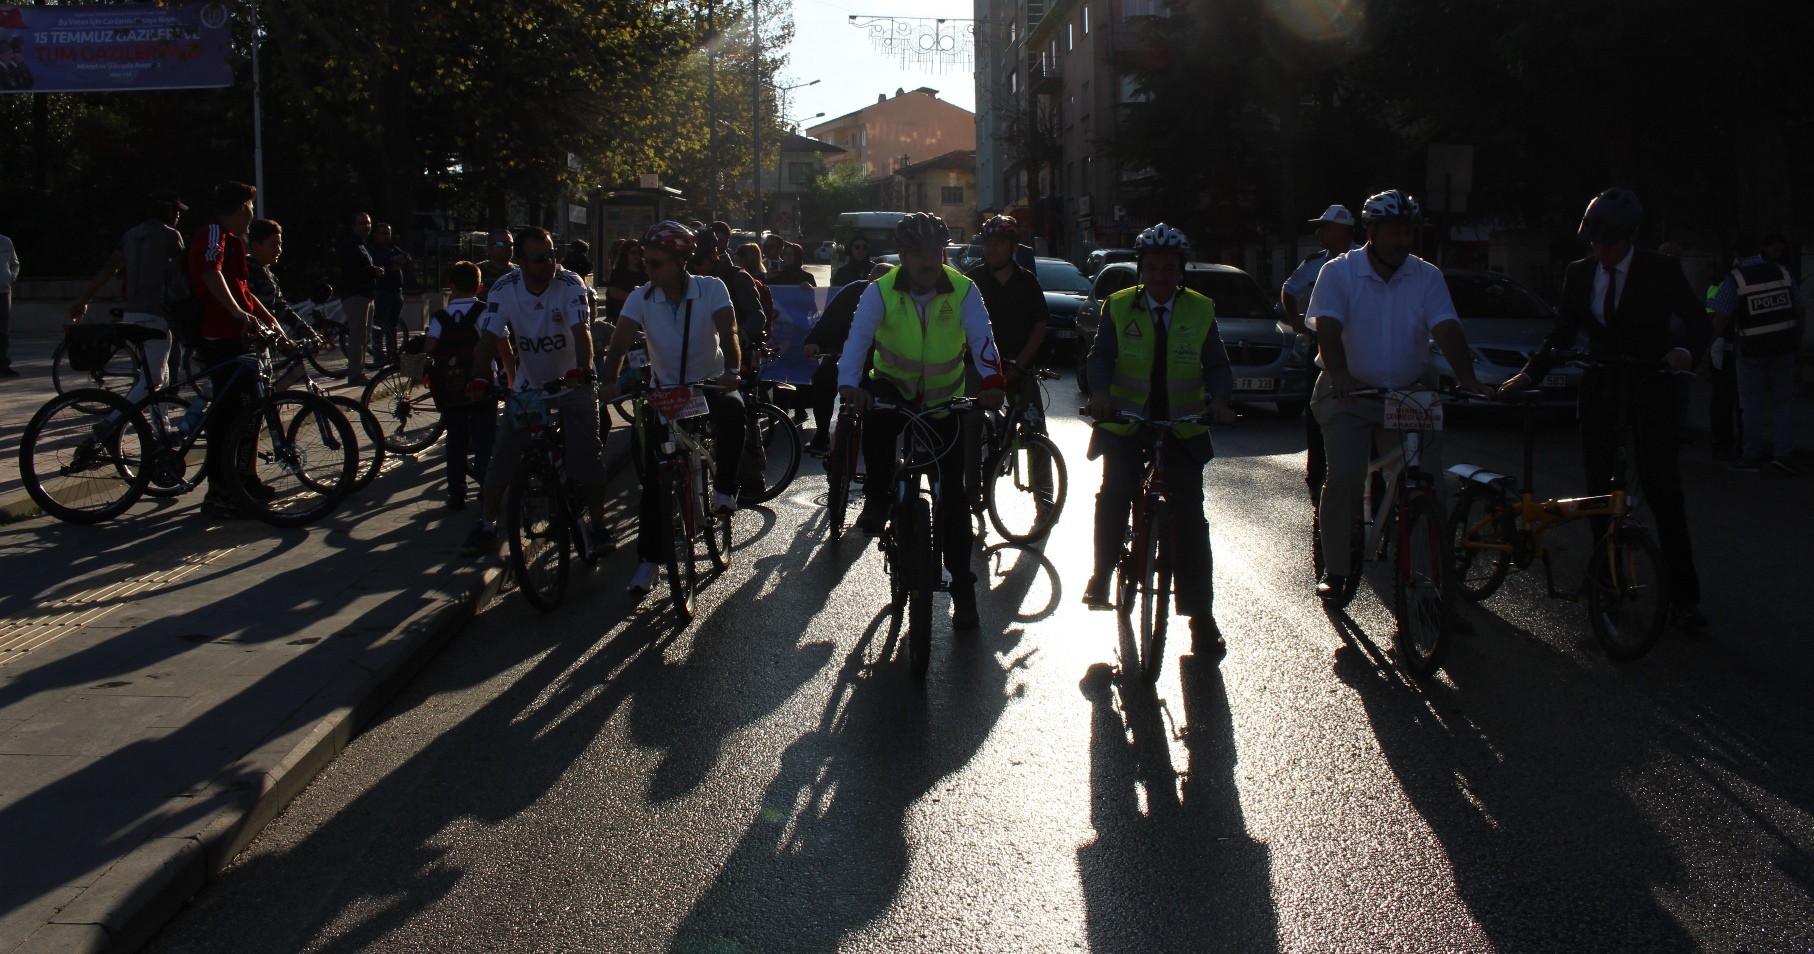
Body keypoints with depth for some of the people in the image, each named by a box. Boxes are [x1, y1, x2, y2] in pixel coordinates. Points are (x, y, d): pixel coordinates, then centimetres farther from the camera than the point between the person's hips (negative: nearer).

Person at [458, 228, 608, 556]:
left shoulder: (570, 284, -20)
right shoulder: (504, 289, -14)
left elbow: (581, 329, -33)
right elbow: (489, 337, -19)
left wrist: (583, 369, -51)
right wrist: (480, 377, -36)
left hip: (571, 382, -2)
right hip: (527, 386, 2)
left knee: (588, 456, -8)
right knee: (502, 456, -2)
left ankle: (598, 524, 8)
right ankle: (486, 527, 8)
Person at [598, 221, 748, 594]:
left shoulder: (711, 289, -13)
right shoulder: (642, 298, -9)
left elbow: (727, 331, -26)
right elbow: (619, 342, -20)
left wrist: (732, 371, -45)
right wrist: (610, 381, -39)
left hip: (710, 384, -2)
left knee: (733, 409, -37)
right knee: (654, 475, -6)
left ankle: (724, 489, -15)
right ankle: (650, 558, 5)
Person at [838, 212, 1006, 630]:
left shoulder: (963, 291, -15)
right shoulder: (881, 291, -16)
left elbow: (981, 337, -28)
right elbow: (858, 337, -29)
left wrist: (992, 380, -49)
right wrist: (849, 384, -49)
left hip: (943, 402, 1)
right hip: (894, 388, 0)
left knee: (953, 493, -2)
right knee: (876, 404, -37)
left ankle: (962, 588, 8)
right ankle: (878, 497, -17)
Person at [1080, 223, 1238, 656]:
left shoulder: (1200, 311, 3)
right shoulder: (1118, 307, 1)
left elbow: (1217, 364, -3)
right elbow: (1101, 355, -9)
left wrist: (1218, 398, -25)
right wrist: (1100, 392, -31)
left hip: (1182, 427, 0)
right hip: (1125, 422, 0)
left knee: (1189, 515, -5)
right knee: (1113, 495, -19)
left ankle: (1201, 616, 0)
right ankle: (1101, 573, 7)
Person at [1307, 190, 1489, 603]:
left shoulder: (1427, 277, 3)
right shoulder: (1339, 272, -4)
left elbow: (1446, 328, -9)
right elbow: (1327, 327, -17)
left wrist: (1466, 376, -27)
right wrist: (1339, 373, -36)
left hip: (1411, 394, 2)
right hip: (1350, 395, -2)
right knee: (1342, 480, -12)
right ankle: (1334, 570, 1)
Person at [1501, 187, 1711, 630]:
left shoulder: (1661, 272, -5)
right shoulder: (1579, 274, 6)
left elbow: (1699, 322, -8)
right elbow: (1561, 335, 11)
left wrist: (1684, 349, -31)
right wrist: (1528, 374, -2)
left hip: (1649, 389, -4)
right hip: (1599, 390, 4)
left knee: (1663, 491, -9)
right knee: (1598, 490, 6)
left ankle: (1684, 597, -7)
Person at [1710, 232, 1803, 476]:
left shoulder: (1735, 279, -9)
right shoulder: (1783, 272, 2)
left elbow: (1719, 320, -13)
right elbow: (1798, 309, 5)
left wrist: (1720, 335, 8)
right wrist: (1797, 339, 17)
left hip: (1752, 349, -2)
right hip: (1783, 346, 2)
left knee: (1753, 404, 8)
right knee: (1784, 400, 10)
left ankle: (1752, 458, 13)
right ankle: (1782, 453, -3)